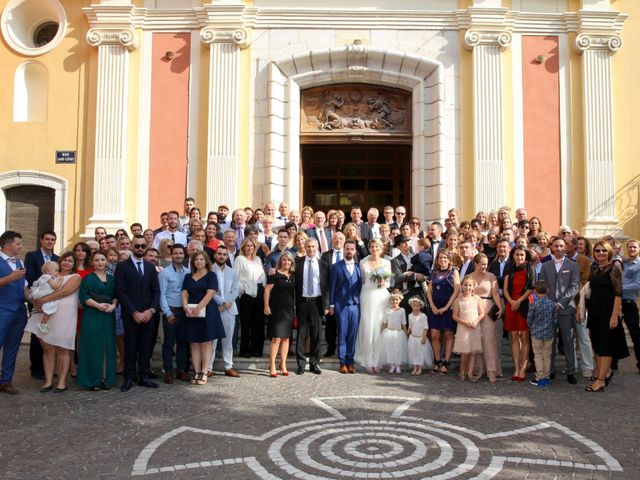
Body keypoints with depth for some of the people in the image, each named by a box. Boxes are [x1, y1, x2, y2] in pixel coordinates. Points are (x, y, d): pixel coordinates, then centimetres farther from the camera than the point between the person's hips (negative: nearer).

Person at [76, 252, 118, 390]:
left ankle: (106, 378, 9)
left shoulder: (111, 279, 14)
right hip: (92, 316, -4)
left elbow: (116, 295, 10)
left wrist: (113, 305, -10)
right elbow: (84, 296, -6)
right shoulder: (88, 278, 3)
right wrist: (98, 305, -17)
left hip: (108, 316, 4)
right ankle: (93, 379, 3)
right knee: (93, 346, -3)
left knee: (108, 346, 3)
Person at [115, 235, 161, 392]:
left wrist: (151, 310, -6)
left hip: (148, 314, 4)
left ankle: (144, 376, 12)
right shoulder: (122, 266, -1)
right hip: (130, 315, -3)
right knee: (130, 347, 1)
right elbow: (120, 292, -7)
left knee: (146, 347, 5)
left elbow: (156, 291, 9)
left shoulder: (151, 267, 13)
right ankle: (129, 378, 10)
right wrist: (134, 312, -12)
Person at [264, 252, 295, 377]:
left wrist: (295, 306, 13)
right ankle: (272, 367, -3)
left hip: (289, 309, 6)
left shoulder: (293, 276, 12)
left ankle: (283, 365, 17)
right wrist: (266, 306, -14)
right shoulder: (274, 274, -4)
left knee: (286, 338, 9)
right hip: (277, 309, -6)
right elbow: (267, 290, -7)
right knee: (276, 338, -8)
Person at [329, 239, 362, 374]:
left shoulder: (358, 267, 9)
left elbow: (361, 286, 8)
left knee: (352, 334, 4)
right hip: (341, 305, -2)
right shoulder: (336, 266, 3)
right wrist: (331, 305, -2)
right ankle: (343, 362, 10)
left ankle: (350, 361, 14)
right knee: (342, 334, 2)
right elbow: (332, 286, 2)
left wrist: (361, 303, 1)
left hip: (355, 305, 2)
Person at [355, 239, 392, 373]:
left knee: (380, 329, -1)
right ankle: (368, 362, 7)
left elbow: (389, 282, 12)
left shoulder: (386, 263, 8)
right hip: (367, 297, -1)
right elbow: (361, 280, 8)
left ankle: (377, 361, 9)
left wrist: (384, 283, -8)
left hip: (382, 297, 1)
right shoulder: (363, 262, 4)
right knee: (367, 329, -3)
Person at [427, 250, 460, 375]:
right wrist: (433, 306, -3)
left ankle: (446, 363, 1)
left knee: (448, 335, -1)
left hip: (449, 307, -4)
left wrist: (446, 307, -11)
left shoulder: (453, 271, 2)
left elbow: (457, 290, -7)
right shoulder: (434, 272, 13)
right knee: (435, 335, -1)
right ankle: (437, 361, 9)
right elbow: (429, 291, 11)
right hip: (436, 308, 4)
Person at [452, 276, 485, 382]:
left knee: (473, 352, 2)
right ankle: (462, 371, 17)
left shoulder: (477, 298, 3)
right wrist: (465, 322, -13)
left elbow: (482, 314, 2)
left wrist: (476, 322, -14)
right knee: (465, 352, -2)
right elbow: (455, 316, -1)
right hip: (463, 328, -1)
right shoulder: (459, 300, 0)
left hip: (475, 329, 2)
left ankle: (470, 373, 8)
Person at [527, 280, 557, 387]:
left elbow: (529, 319, -6)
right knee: (547, 355, 13)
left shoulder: (533, 304, -15)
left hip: (536, 333, -3)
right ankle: (546, 376, 20)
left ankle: (539, 378, 9)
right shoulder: (552, 304, -6)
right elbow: (555, 319, 2)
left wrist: (531, 329, 13)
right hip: (549, 333, 3)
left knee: (538, 355, 7)